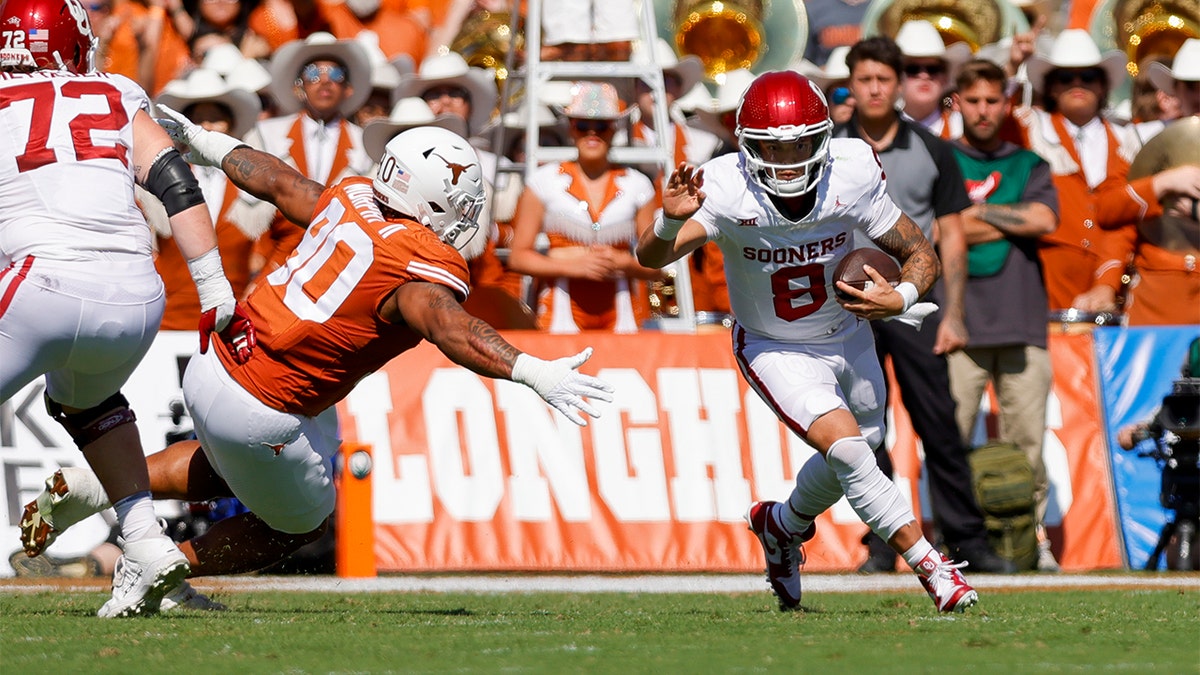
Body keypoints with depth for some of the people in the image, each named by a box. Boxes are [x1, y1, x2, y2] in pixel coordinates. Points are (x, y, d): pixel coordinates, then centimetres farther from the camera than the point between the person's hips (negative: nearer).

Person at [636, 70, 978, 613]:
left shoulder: (851, 179, -24)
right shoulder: (727, 191, -30)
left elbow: (922, 256, -12)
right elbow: (651, 256, -41)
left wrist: (899, 300, -33)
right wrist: (671, 221, -63)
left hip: (848, 338, 4)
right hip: (774, 350, -4)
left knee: (851, 460, 19)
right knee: (845, 445, -22)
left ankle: (782, 525, 49)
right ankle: (930, 566, -12)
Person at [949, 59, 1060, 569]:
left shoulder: (1028, 164, 16)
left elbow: (1045, 220, -1)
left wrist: (978, 212, 0)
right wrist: (1015, 222, -3)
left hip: (1021, 319, 2)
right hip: (959, 322, -2)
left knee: (1028, 440, -1)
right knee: (950, 439, -7)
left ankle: (1033, 536, 4)